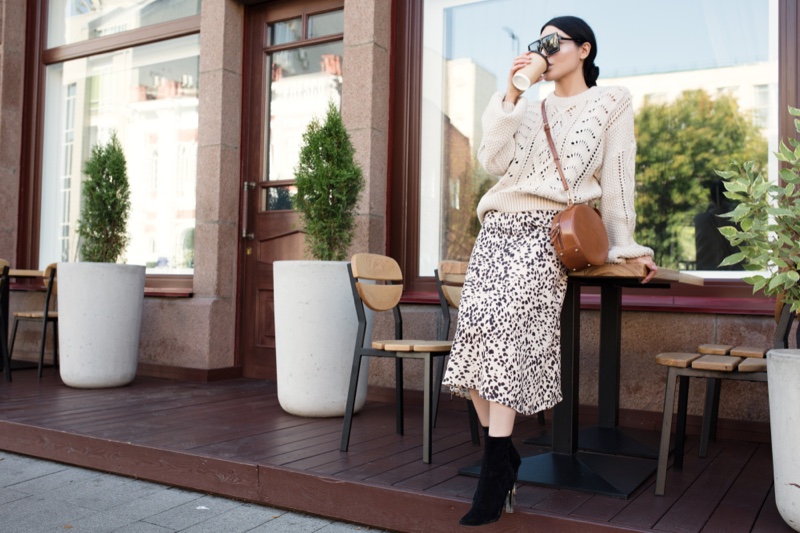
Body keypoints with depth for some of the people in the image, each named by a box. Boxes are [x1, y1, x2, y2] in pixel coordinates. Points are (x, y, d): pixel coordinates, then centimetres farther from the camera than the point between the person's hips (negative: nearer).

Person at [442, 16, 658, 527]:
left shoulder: (612, 104, 14)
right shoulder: (531, 109, 27)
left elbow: (617, 180, 7)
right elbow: (493, 161, 11)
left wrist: (625, 246, 2)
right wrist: (510, 96, 6)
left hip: (548, 229, -5)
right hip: (498, 225, 6)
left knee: (506, 330, -25)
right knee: (475, 331, -12)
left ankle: (495, 472, -21)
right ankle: (502, 454, -1)